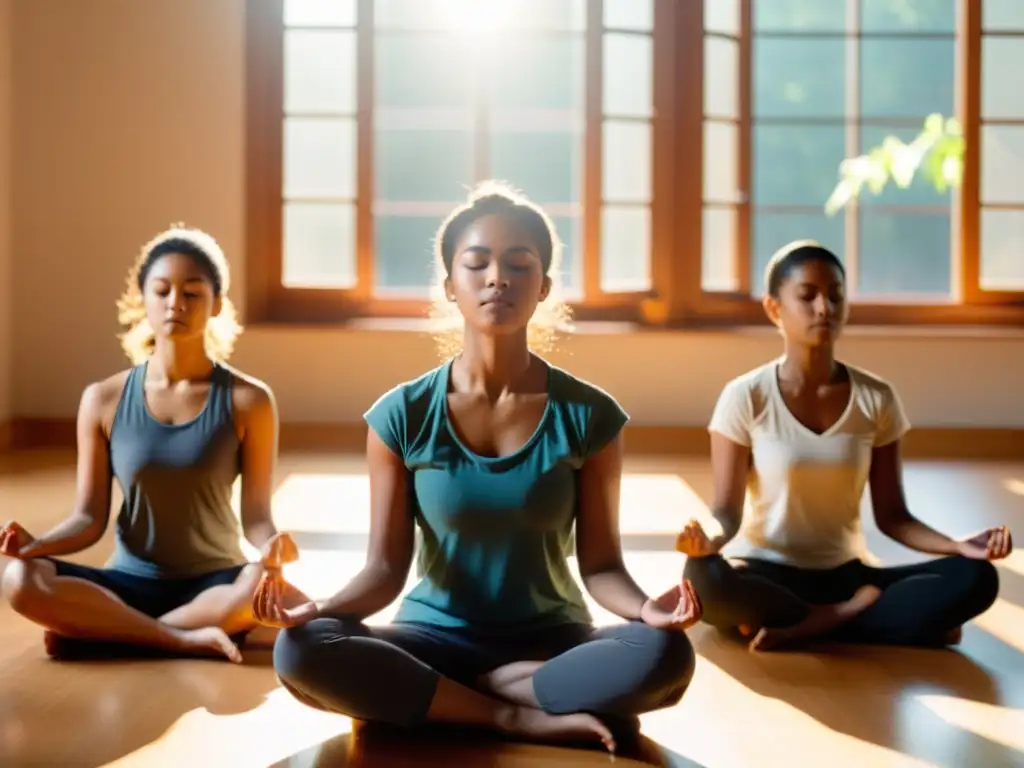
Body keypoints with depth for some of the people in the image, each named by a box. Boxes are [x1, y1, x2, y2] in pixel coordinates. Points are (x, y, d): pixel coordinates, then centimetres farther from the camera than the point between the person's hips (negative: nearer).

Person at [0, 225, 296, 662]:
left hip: (215, 584, -1)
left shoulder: (248, 401, -6)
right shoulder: (103, 400, -1)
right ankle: (188, 640, -25)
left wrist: (272, 545, -32)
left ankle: (97, 632, -23)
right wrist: (36, 544, -22)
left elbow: (256, 516, -8)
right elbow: (90, 518, -1)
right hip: (131, 583, 2)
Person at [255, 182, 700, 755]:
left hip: (550, 641, 0)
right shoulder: (401, 416, -5)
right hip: (435, 637, 1)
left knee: (665, 656, -31)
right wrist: (319, 608, -25)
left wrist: (645, 608, -26)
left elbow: (600, 563, -3)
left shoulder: (588, 416, -5)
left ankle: (462, 693, -15)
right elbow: (387, 567, -4)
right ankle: (522, 718, -20)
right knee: (302, 651, -29)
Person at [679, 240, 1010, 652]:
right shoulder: (745, 397, -8)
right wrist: (711, 537, -33)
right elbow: (728, 510, -9)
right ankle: (851, 616, -17)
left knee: (975, 578, -21)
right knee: (704, 577, -38)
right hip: (765, 574, -3)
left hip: (846, 574, 3)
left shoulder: (877, 399, 0)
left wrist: (959, 546, -16)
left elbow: (891, 515, 2)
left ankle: (801, 629, -19)